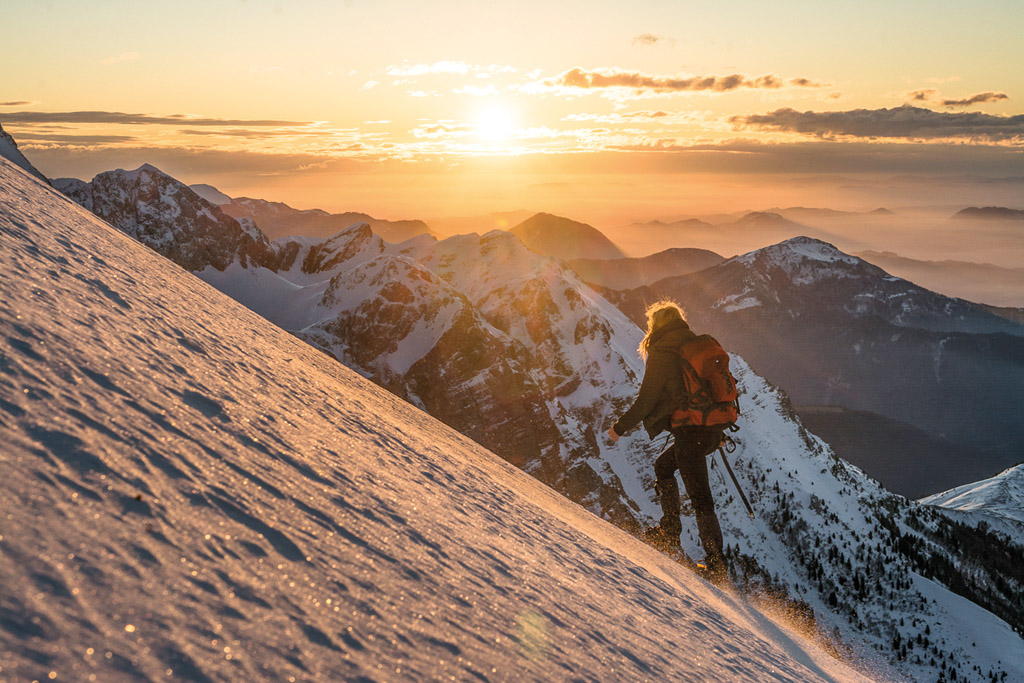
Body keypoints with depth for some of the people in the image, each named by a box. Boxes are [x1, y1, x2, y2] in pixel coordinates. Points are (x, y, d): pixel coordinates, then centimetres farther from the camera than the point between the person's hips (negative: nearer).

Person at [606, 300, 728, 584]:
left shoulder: (661, 355, -8)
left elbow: (645, 402, -9)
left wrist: (620, 427, 4)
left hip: (690, 432, -8)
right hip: (712, 429, 8)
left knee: (700, 498, -6)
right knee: (663, 466, 26)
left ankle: (716, 563, -6)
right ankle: (670, 531, 27)